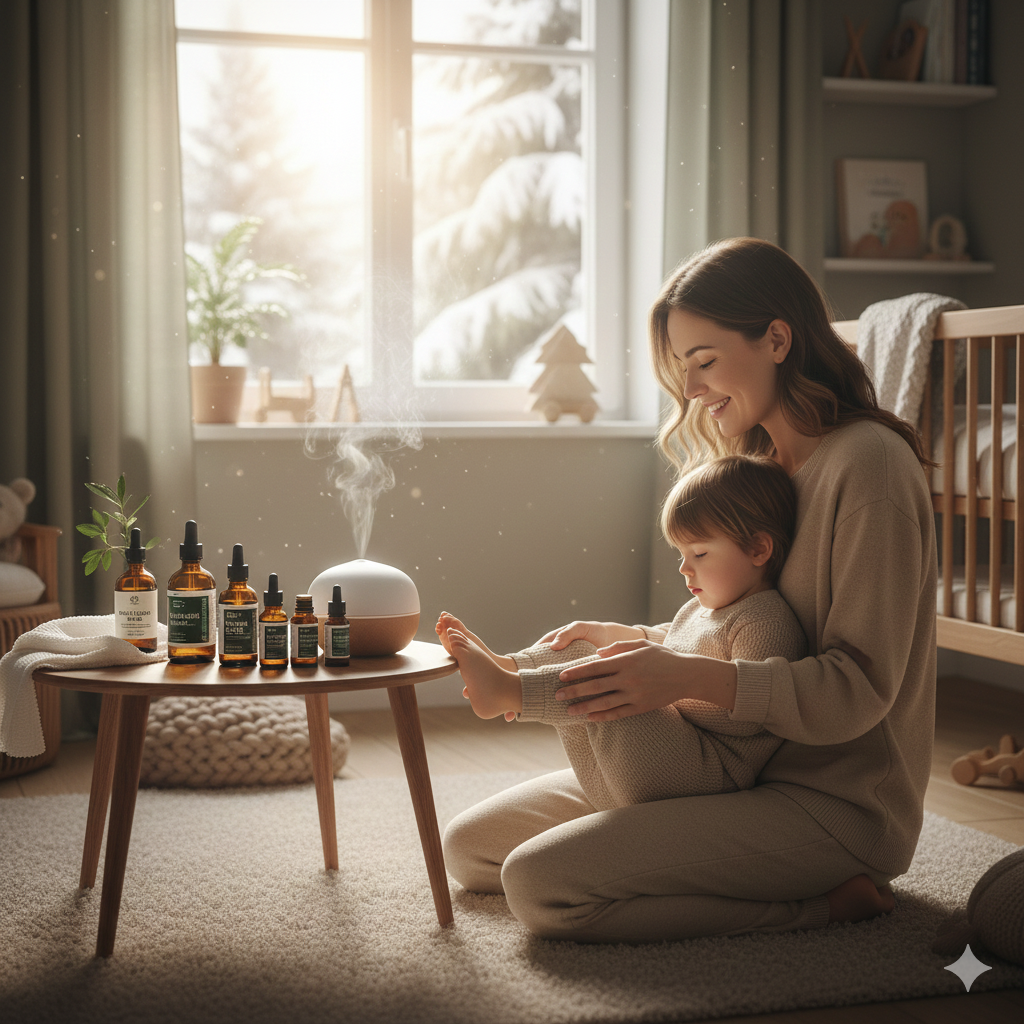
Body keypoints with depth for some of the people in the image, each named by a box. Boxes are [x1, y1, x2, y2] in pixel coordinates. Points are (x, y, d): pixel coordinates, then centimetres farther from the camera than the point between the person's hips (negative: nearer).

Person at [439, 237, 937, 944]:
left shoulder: (869, 463, -16)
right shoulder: (758, 462, 14)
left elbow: (858, 688, -21)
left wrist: (692, 679, -32)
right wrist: (620, 641, 2)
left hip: (835, 802, -10)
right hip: (740, 769, 10)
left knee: (540, 884, -24)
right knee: (469, 847, 6)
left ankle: (821, 903, -9)